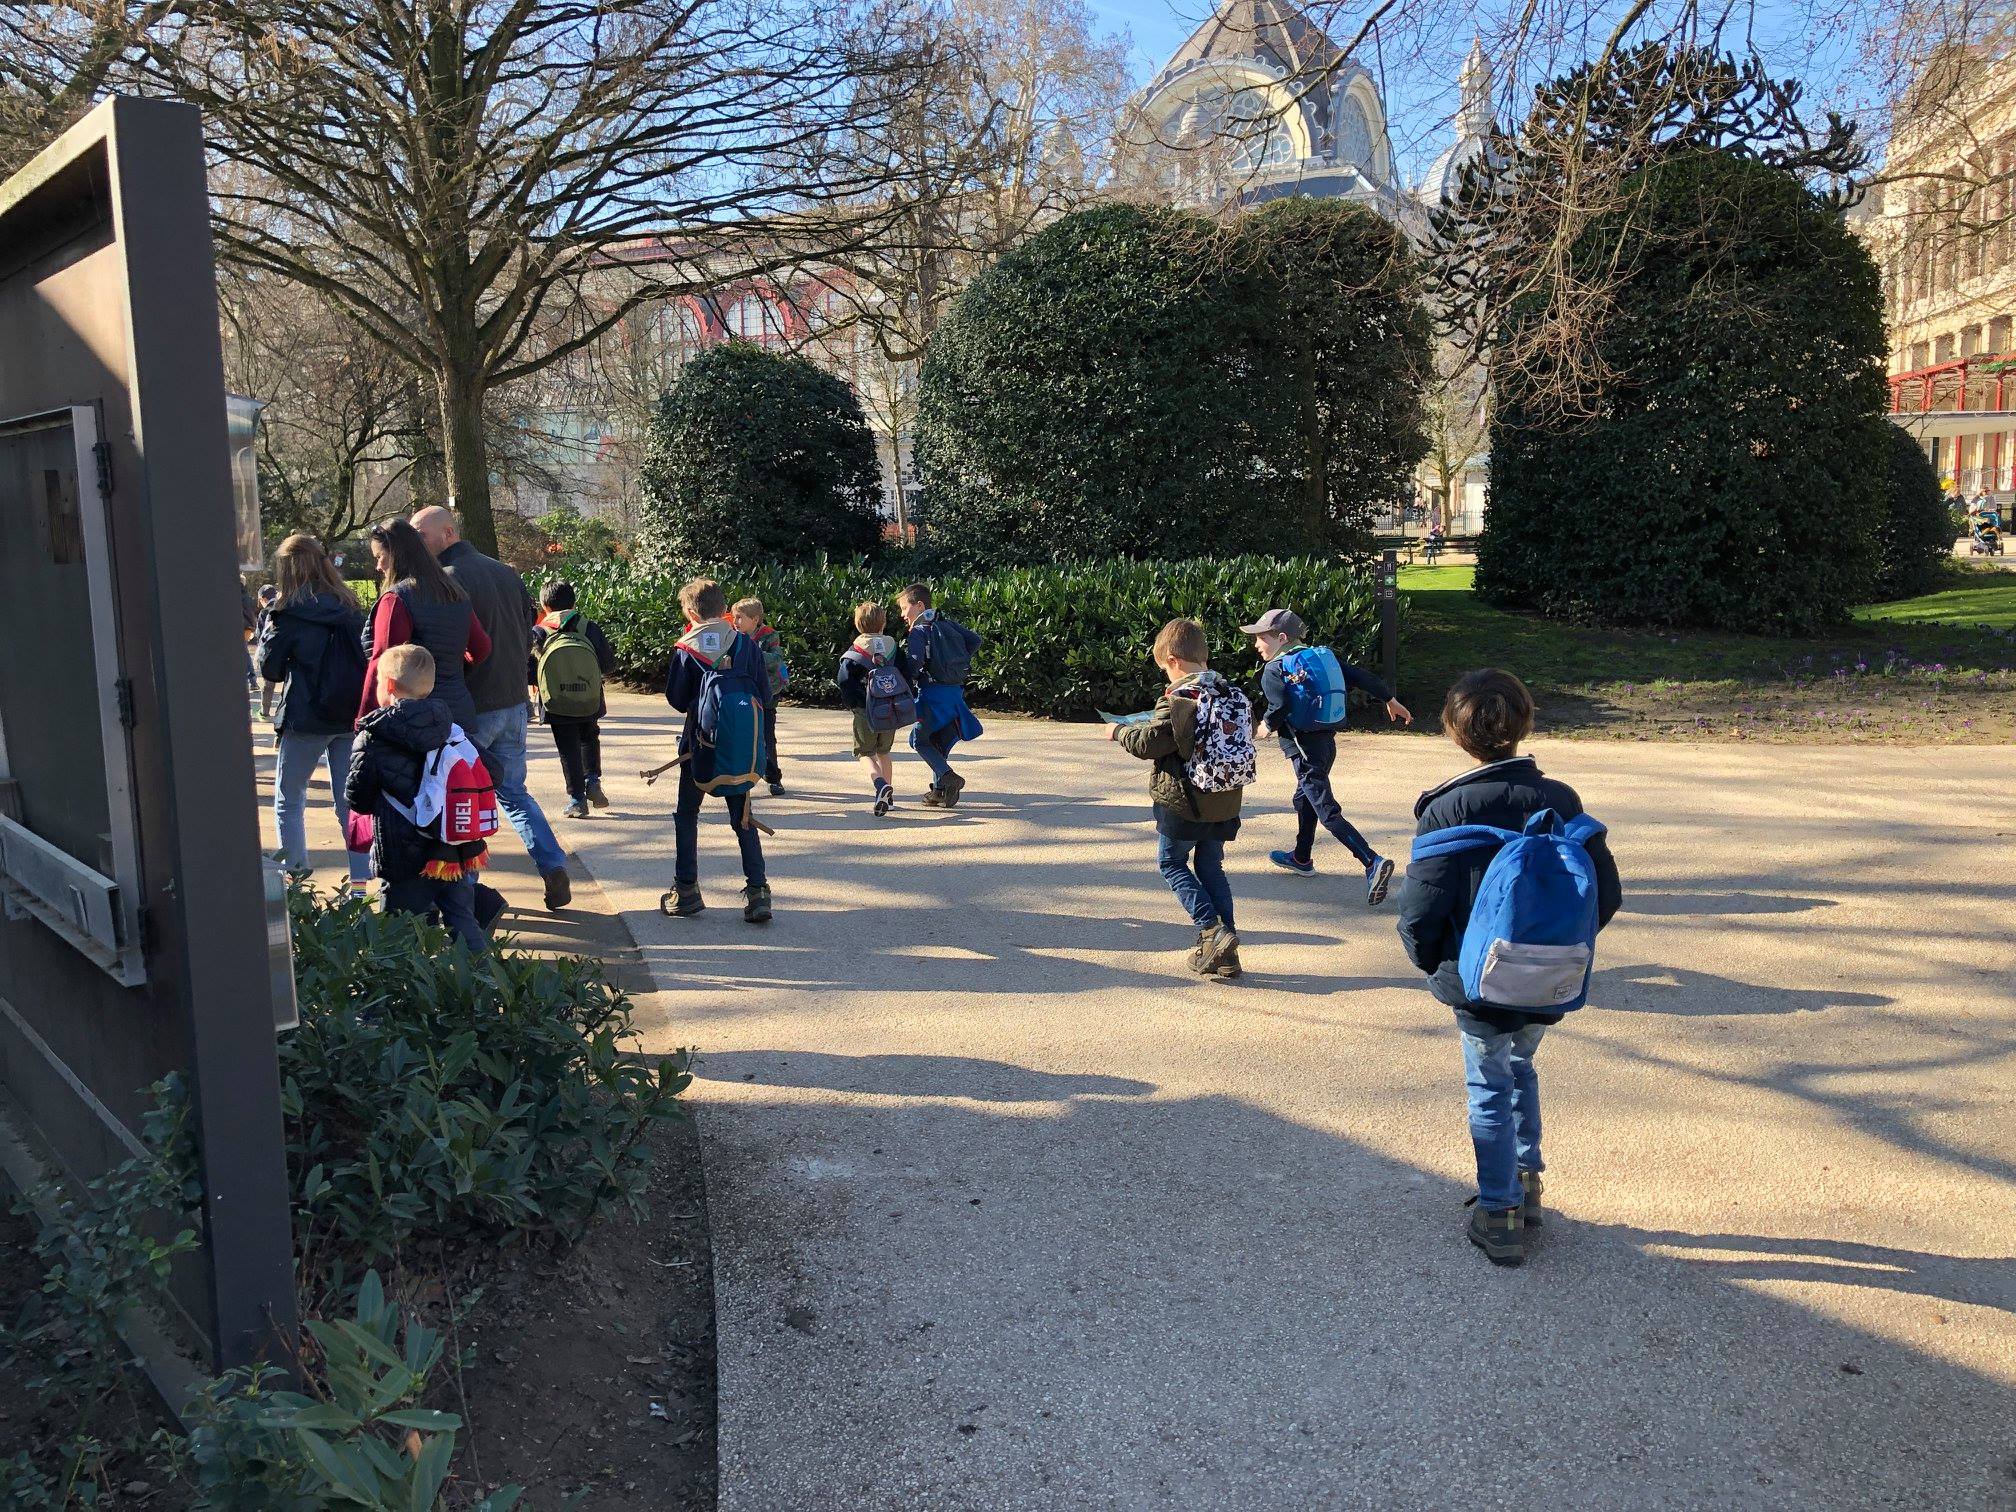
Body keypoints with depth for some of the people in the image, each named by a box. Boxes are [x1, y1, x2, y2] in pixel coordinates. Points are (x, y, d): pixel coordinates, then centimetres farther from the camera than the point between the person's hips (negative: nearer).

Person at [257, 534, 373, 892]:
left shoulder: (288, 612, -8)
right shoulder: (349, 606, 5)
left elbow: (269, 669, -2)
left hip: (307, 718, -4)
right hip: (351, 714, 4)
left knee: (288, 800, 11)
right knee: (350, 802, 8)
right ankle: (360, 883, 5)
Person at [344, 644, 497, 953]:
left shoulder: (372, 741, -8)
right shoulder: (452, 728, 5)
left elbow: (357, 800, -1)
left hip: (407, 861, -4)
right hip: (461, 853, 5)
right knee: (463, 926, 14)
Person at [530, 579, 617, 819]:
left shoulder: (538, 633, -8)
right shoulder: (590, 629, -5)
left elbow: (528, 672, -8)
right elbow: (608, 665, -2)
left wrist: (538, 682, 13)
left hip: (557, 707, -1)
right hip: (590, 702, 2)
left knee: (568, 750, 8)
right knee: (590, 739, 26)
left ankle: (576, 800, 8)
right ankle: (593, 780, 11)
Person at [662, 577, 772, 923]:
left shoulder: (685, 650, -8)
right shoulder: (746, 644, -3)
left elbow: (675, 699, -1)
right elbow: (764, 696, 0)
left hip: (699, 747, -2)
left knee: (686, 816, 14)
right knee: (743, 819, 9)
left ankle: (686, 890, 15)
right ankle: (757, 891, 1)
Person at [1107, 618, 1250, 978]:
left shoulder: (1177, 700, -18)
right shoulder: (1235, 695, 4)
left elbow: (1147, 744, -17)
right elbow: (1246, 736, 15)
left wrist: (1119, 731, 1)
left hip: (1183, 803, -6)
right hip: (1225, 803, 6)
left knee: (1172, 863, 11)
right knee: (1210, 867, 16)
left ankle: (1212, 930, -5)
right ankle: (1226, 952, 13)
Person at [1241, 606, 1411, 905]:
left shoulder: (1275, 670, -10)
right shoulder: (1324, 655, 10)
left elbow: (1279, 709, -21)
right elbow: (1360, 676, 8)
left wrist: (1267, 725, 0)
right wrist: (1390, 700, 16)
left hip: (1303, 747, -8)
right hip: (1327, 742, 8)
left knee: (1327, 811, -12)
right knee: (1305, 798, 27)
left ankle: (1373, 863, -26)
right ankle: (1302, 858, 42)